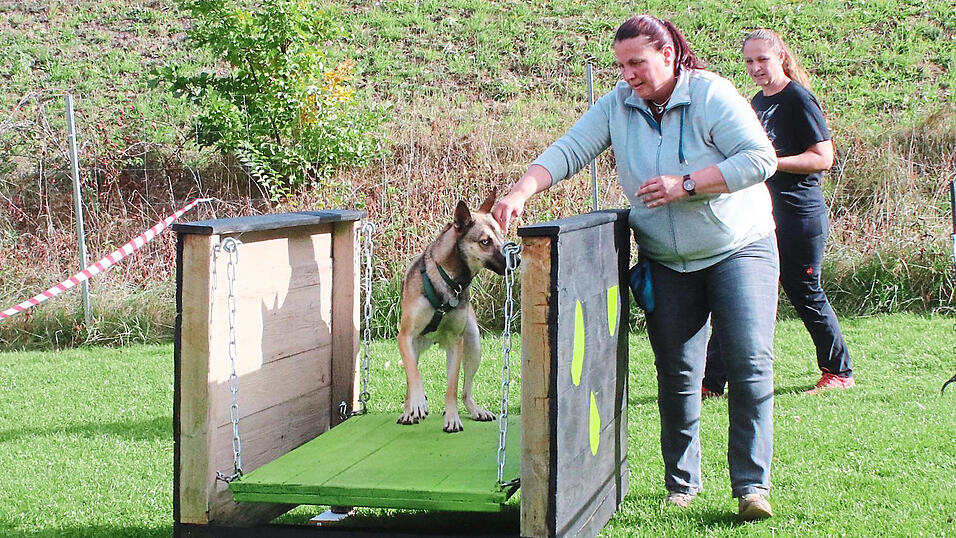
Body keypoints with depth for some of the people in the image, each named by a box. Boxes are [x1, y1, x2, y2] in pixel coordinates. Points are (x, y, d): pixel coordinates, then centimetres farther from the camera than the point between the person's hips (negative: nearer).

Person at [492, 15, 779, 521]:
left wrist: (685, 185, -23)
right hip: (667, 263, 4)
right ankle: (681, 481, 19)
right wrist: (519, 193, -24)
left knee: (750, 364, -10)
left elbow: (760, 158, -18)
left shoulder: (711, 94, -13)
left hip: (739, 248, -3)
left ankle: (751, 484, -4)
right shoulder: (617, 105, -1)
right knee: (676, 375, 5)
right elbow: (567, 152, -7)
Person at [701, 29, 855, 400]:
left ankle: (839, 372, 21)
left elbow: (823, 158, -16)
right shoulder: (758, 101, 14)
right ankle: (712, 380, 5)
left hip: (799, 215, -8)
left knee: (804, 293, 2)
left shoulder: (798, 100, -11)